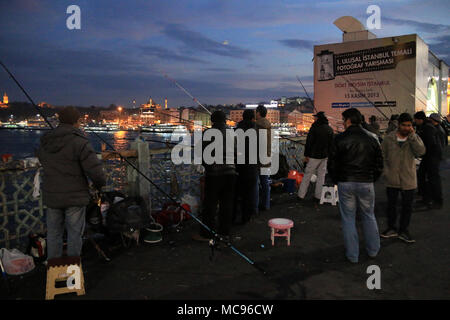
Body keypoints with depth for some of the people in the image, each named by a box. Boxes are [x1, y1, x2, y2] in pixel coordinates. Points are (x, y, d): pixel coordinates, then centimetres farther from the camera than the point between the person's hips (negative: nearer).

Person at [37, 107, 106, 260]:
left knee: (53, 234, 18)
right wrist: (100, 184, 0)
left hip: (52, 197, 5)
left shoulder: (44, 143, 2)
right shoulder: (80, 143, -17)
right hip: (75, 197, -5)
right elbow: (96, 172, -20)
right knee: (74, 234, 9)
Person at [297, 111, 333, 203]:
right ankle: (318, 196, 12)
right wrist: (328, 154, 18)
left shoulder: (314, 128, -12)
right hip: (325, 156, 5)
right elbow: (331, 143, 13)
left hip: (314, 156, -5)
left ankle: (301, 195, 6)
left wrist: (306, 155, -7)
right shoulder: (330, 129, 7)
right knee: (321, 176, 10)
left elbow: (309, 142, -13)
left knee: (307, 175, 2)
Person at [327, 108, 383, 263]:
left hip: (345, 183, -2)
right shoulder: (371, 139, 4)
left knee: (348, 218, 7)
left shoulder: (339, 139, -6)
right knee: (369, 216, 19)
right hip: (366, 183, 3)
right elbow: (379, 164, 7)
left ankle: (352, 255, 14)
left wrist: (337, 181, 9)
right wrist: (371, 180, 17)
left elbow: (332, 164, -5)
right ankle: (373, 250, 30)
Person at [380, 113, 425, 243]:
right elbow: (382, 156, 4)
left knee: (407, 206, 9)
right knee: (391, 204, 13)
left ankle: (403, 230, 25)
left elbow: (421, 151, -19)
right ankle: (392, 228, 29)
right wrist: (385, 171, -3)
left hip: (408, 180, 0)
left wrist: (412, 136, -22)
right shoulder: (389, 138, -2)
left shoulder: (415, 138, -1)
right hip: (392, 179, 0)